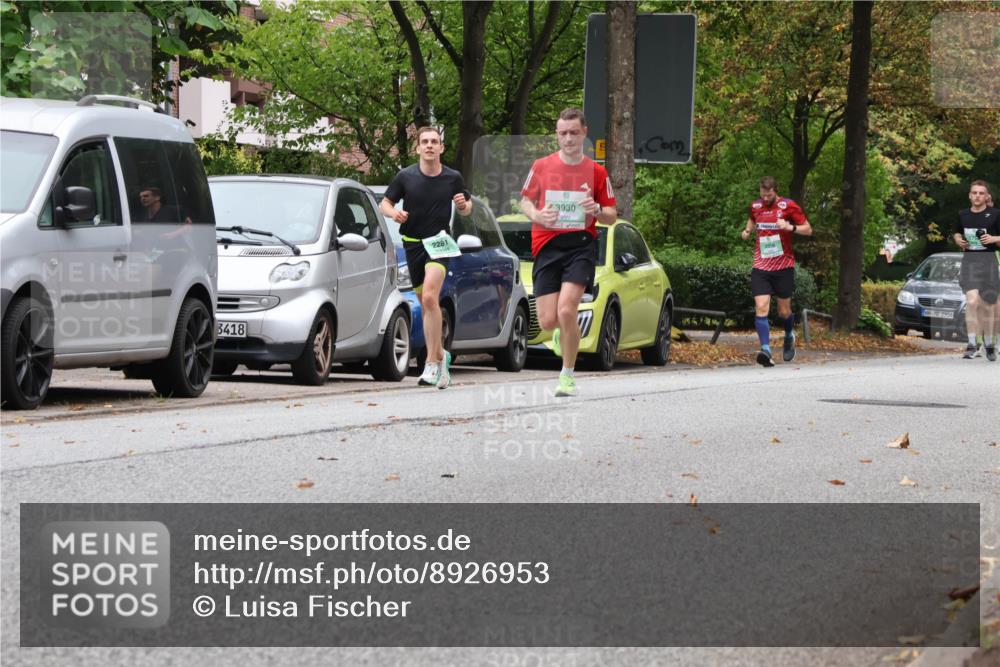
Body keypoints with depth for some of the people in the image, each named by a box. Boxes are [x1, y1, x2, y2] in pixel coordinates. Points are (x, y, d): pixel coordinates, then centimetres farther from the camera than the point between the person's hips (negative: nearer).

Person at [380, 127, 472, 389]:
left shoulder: (453, 178, 0)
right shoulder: (405, 176, -1)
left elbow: (466, 208, 15)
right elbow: (385, 203, 7)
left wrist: (464, 205, -9)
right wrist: (394, 213, -15)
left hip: (439, 243, -3)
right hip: (412, 243, 3)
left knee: (430, 298, -22)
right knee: (426, 304, 10)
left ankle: (432, 362, -21)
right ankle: (440, 354, 30)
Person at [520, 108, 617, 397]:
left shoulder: (596, 172, 4)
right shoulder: (541, 166, 6)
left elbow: (612, 215, 10)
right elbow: (526, 200, 16)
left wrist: (596, 210, -13)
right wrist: (536, 215, -7)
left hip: (581, 245, -2)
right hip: (547, 246, 2)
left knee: (566, 310, -20)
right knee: (547, 321, -4)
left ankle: (567, 374, -3)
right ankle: (563, 331, 36)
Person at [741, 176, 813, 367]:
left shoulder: (789, 206, -6)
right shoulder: (755, 206, 6)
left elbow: (808, 230, -1)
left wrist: (790, 227, -20)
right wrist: (748, 230, 7)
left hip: (783, 266, -2)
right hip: (760, 267, 2)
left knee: (784, 311, 9)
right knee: (761, 308, -15)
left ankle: (789, 336, 41)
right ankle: (765, 350, -22)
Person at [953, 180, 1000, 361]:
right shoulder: (963, 215, 8)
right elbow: (958, 233, 25)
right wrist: (959, 240, 4)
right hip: (969, 260, 1)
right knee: (972, 300, -18)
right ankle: (972, 344, -15)